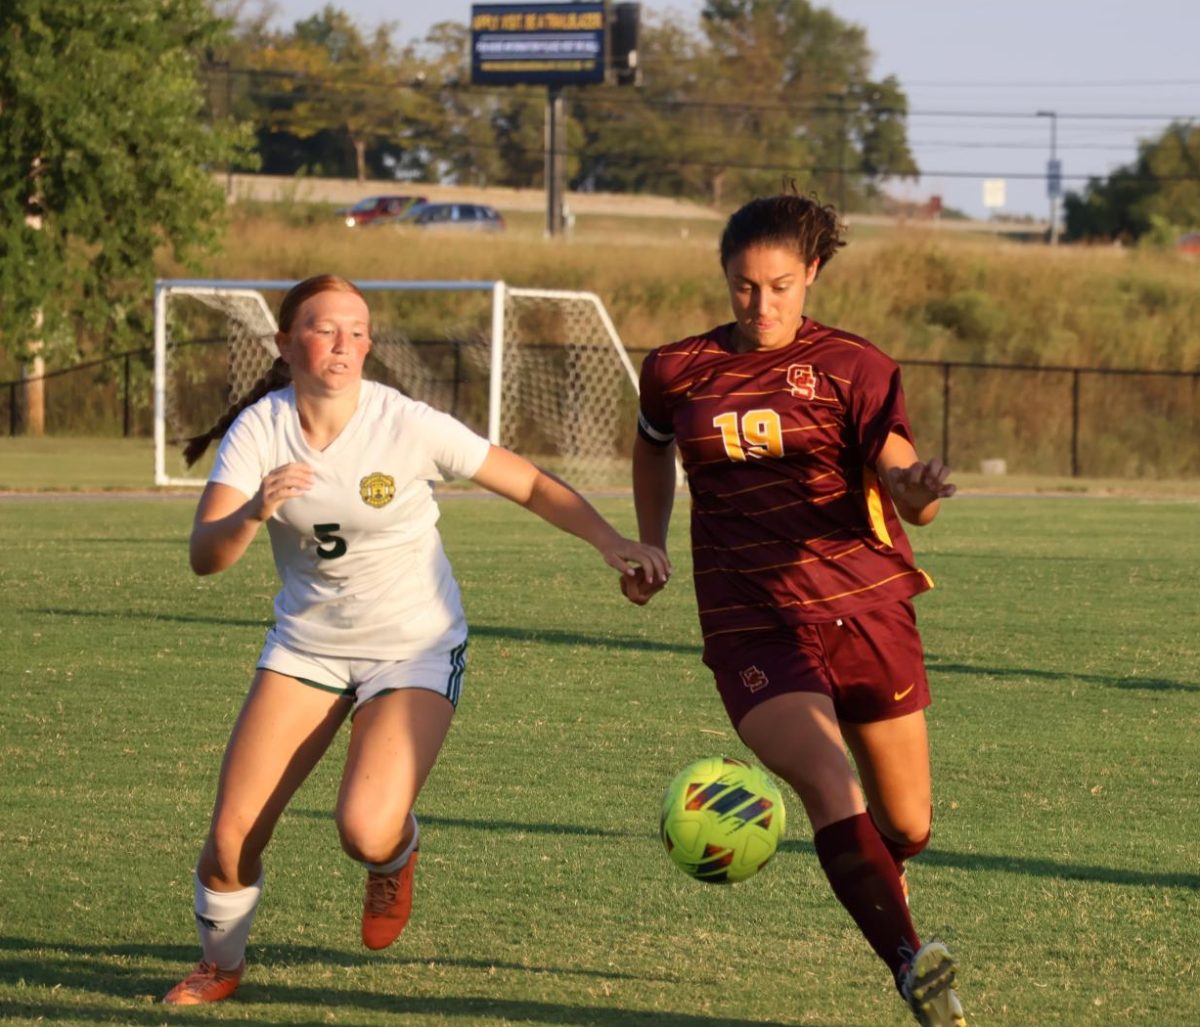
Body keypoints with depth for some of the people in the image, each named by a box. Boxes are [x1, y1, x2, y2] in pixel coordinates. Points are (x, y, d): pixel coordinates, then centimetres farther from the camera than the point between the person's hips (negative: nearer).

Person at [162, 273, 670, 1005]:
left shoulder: (407, 426, -18)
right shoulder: (259, 430, -11)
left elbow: (531, 485, -9)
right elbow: (206, 556, -21)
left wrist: (612, 542, -23)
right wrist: (253, 513, -42)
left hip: (415, 649, -3)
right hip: (308, 643, 3)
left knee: (367, 829, -23)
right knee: (232, 836, -7)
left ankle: (396, 858, 16)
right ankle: (221, 964, 24)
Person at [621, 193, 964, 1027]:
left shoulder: (852, 367, -2)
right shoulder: (678, 372, 4)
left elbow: (906, 489, -13)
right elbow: (651, 447, 28)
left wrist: (917, 492, -35)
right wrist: (650, 545, 21)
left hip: (865, 606, 1)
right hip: (750, 623, 0)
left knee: (906, 826, 9)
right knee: (828, 787, -26)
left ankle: (882, 884, 47)